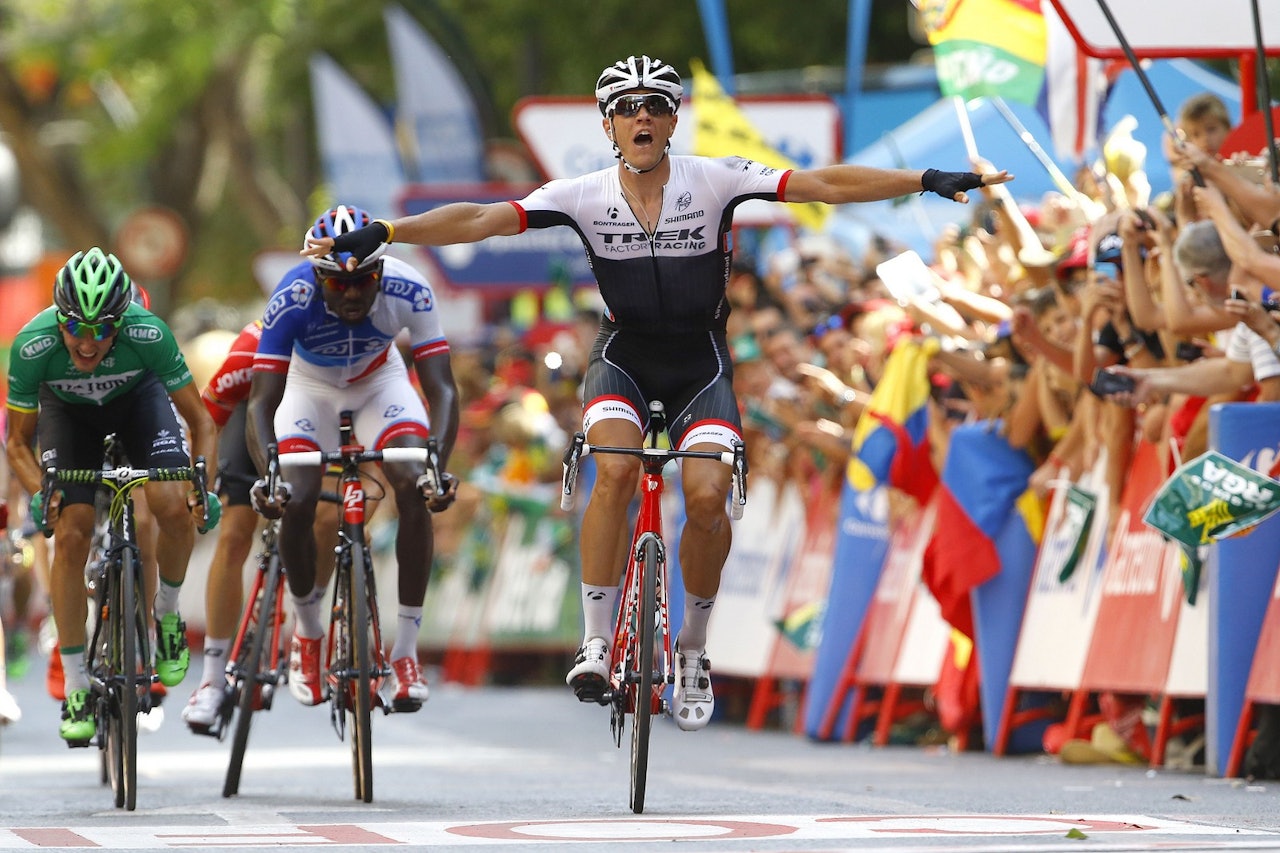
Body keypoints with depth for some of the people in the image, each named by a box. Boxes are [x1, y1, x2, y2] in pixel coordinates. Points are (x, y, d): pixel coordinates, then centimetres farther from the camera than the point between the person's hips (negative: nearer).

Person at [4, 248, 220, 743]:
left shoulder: (148, 334, -37)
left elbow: (199, 420, -23)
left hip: (137, 397, 0)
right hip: (67, 410, 0)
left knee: (174, 508, -24)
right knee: (71, 535, -15)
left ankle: (167, 615, 6)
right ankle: (76, 690, -5)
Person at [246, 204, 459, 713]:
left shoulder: (407, 291, -34)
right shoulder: (292, 299, -36)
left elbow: (441, 387, -36)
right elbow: (262, 401, -36)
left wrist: (439, 466, -52)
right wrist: (266, 475, -53)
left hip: (378, 380, 0)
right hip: (310, 383, 0)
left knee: (415, 492, -22)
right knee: (296, 504, -19)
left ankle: (406, 650, -13)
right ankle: (307, 628, 10)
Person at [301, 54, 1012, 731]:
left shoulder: (713, 181, -12)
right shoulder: (584, 196, -10)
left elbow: (823, 185, -17)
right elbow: (481, 220, -17)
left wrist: (929, 181, -25)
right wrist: (383, 233, -28)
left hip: (701, 363, 0)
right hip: (624, 357, 0)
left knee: (707, 496, -21)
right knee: (616, 471, -29)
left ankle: (693, 649, 3)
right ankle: (596, 643, -21)